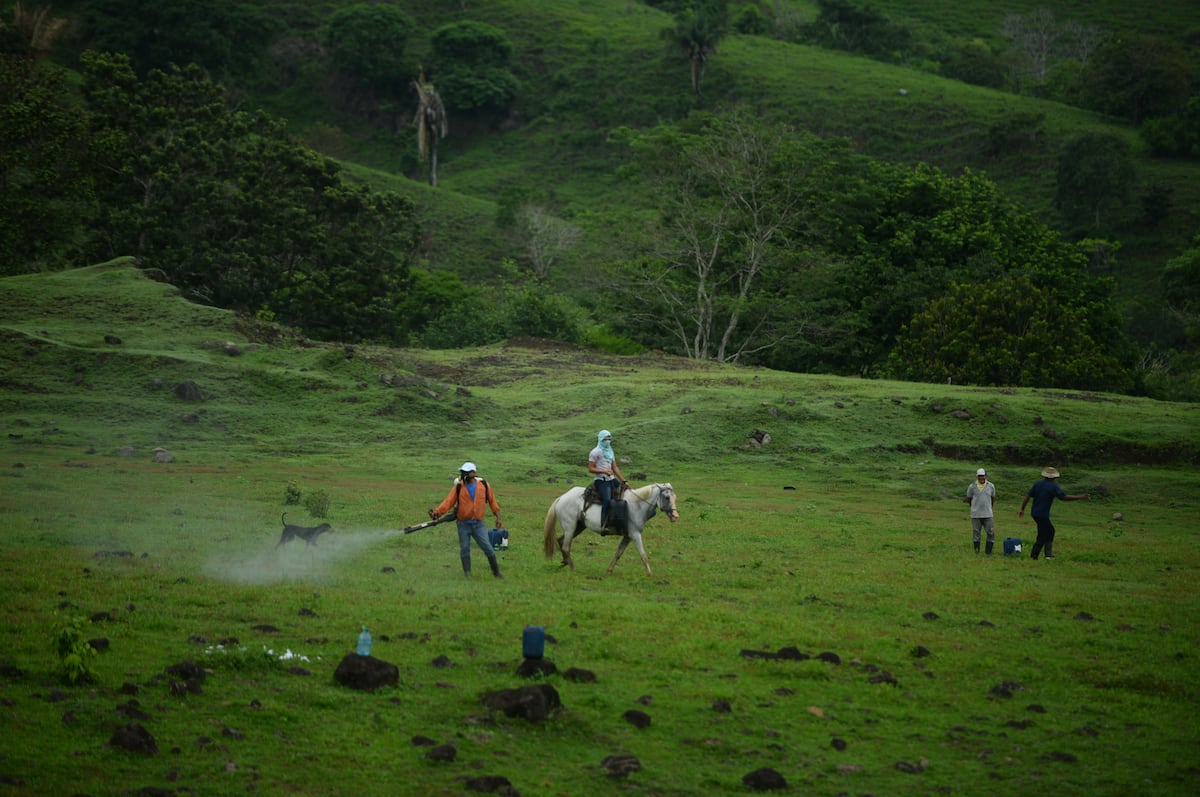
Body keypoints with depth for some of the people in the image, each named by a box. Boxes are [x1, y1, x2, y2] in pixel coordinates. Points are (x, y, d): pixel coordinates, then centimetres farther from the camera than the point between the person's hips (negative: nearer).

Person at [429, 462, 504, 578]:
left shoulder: (483, 485, -2)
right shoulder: (458, 487, -5)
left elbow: (492, 500, 8)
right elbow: (448, 501, -14)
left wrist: (498, 517, 7)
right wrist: (437, 511, -30)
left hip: (478, 524, 0)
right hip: (463, 524, 0)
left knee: (488, 548, -3)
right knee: (464, 549, 2)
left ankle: (496, 572, 11)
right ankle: (467, 573, 13)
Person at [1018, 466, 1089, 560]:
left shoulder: (1037, 484, 5)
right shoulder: (1053, 486, -12)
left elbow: (1028, 496, 5)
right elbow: (1064, 497, -20)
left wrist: (1022, 509, 11)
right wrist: (1081, 498, -17)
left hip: (1035, 513, 7)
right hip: (1043, 515, -7)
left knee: (1050, 530, 21)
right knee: (1043, 536, 3)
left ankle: (1049, 554, 21)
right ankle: (1033, 556, 2)